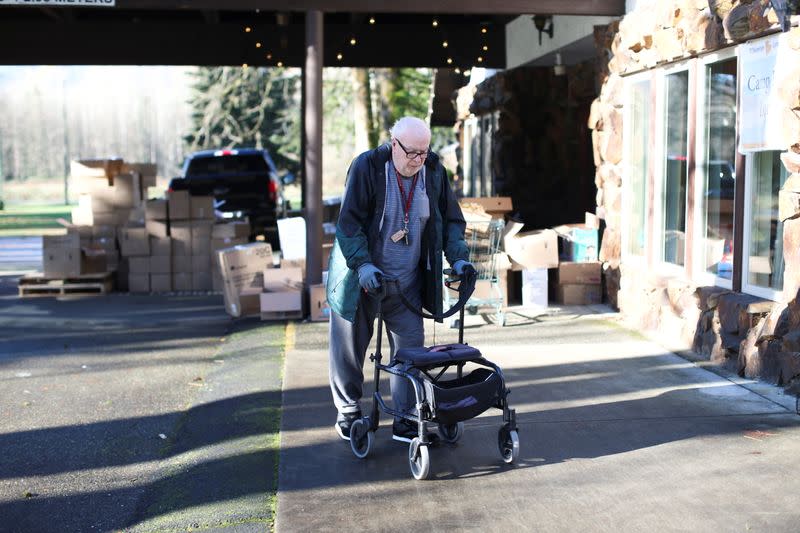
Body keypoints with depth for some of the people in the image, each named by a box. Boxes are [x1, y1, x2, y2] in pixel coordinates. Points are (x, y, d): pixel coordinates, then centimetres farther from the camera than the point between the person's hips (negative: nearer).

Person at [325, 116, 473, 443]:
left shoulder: (434, 171, -1)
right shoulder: (366, 167, -15)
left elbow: (451, 219, 8)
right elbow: (348, 222, -17)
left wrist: (458, 257, -5)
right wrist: (362, 264, -26)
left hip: (407, 282, 3)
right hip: (361, 279, -3)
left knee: (410, 348, 0)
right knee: (349, 348, 7)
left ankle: (406, 419, 10)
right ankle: (348, 412, 26)